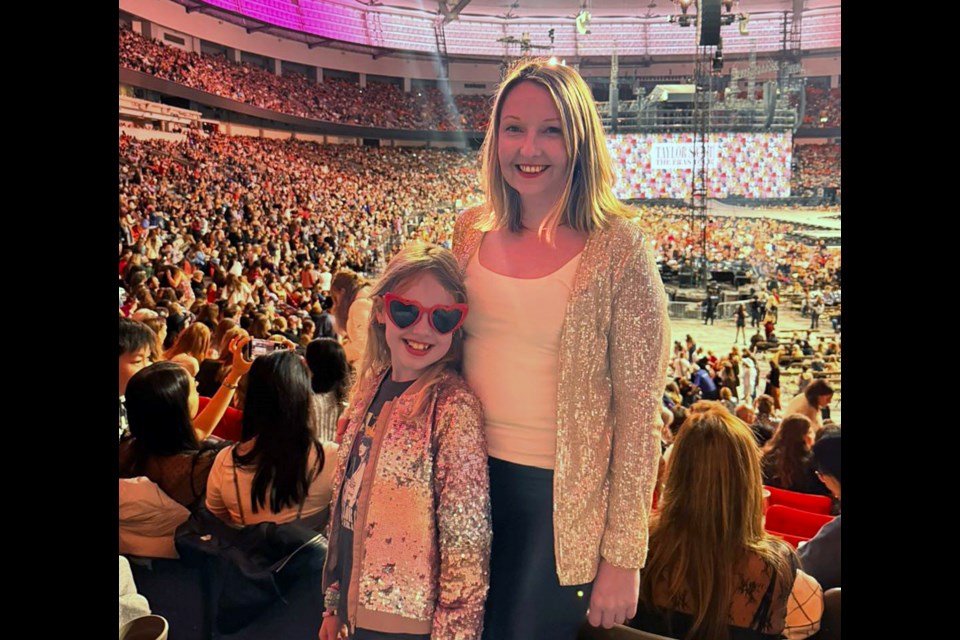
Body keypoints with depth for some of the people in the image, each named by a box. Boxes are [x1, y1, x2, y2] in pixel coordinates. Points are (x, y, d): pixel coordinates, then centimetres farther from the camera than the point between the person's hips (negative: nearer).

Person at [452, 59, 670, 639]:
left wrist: (623, 558, -12)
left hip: (560, 492, -4)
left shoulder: (618, 248, -14)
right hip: (468, 475, 4)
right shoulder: (472, 231, 0)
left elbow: (638, 412, -13)